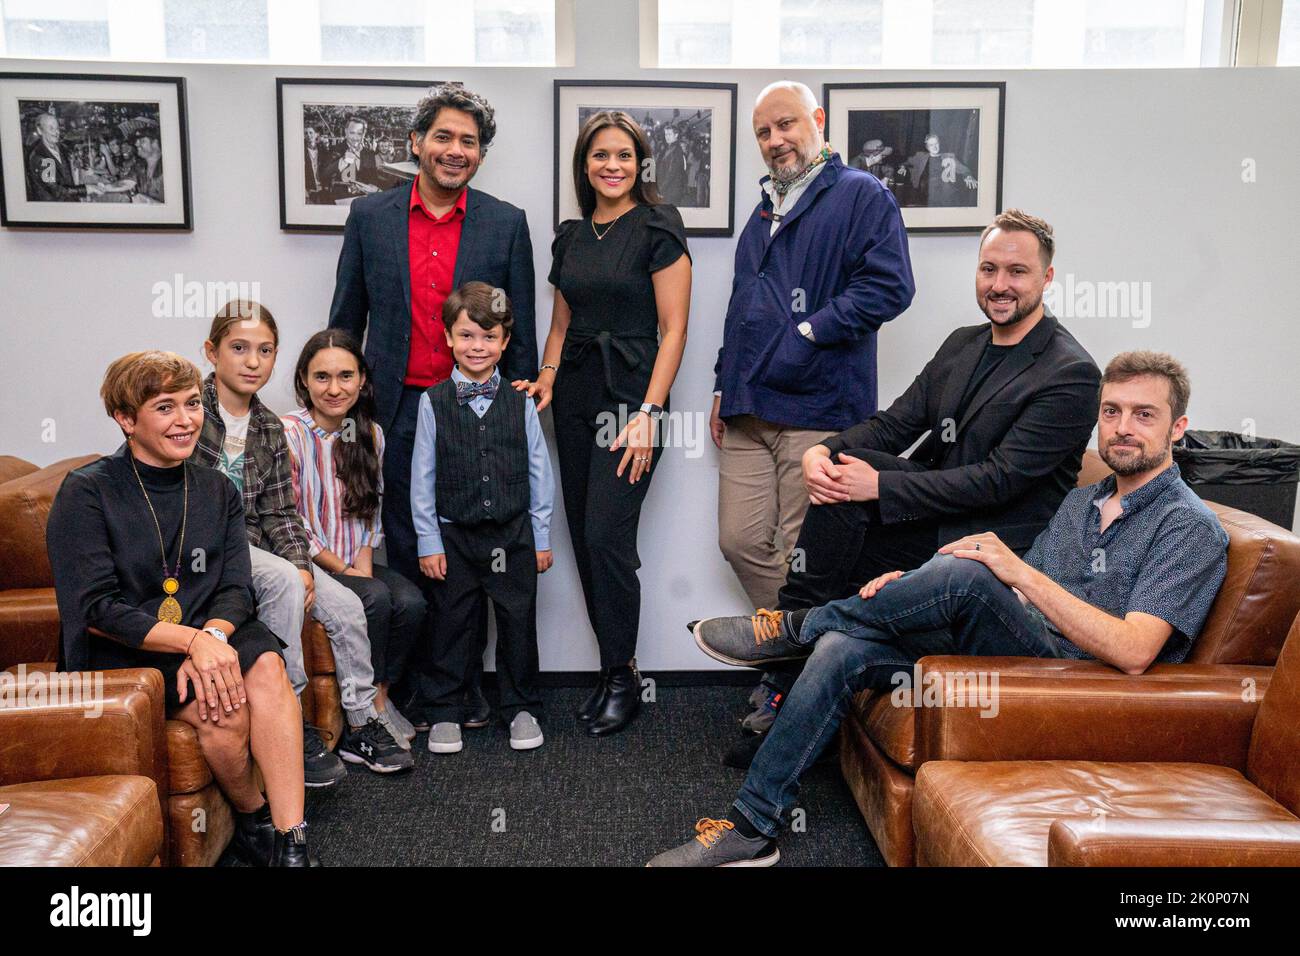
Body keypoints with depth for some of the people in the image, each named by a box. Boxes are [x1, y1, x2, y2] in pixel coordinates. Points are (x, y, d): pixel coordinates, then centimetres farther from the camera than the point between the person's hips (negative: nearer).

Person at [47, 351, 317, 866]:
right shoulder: (86, 492, -5)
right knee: (224, 709, -30)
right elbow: (95, 611, -12)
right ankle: (252, 817, -2)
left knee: (267, 668, -29)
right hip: (121, 654, -4)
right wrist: (192, 640, -24)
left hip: (210, 632, 4)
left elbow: (235, 589, 2)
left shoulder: (217, 491, 10)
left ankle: (291, 843, -31)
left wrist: (211, 637, -21)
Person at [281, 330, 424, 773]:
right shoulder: (288, 435, -11)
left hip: (355, 564, 6)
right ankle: (365, 720, -17)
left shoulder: (369, 434, 8)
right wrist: (342, 570, -13)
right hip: (305, 566, -5)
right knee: (375, 599, -30)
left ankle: (373, 703, -6)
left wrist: (364, 564, -3)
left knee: (410, 602, -22)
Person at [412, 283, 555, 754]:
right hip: (455, 536, -1)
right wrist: (429, 542, -2)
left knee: (518, 621, 8)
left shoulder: (520, 402, 1)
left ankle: (521, 708, 24)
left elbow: (539, 472, 4)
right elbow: (422, 478, 0)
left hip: (513, 533, 1)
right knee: (454, 623, 8)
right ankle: (446, 712, 22)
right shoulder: (433, 403, -2)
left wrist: (541, 537, 3)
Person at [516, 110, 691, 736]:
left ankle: (623, 678, 5)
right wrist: (547, 376, 1)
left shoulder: (656, 228, -5)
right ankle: (612, 668, 19)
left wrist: (647, 414, -16)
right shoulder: (571, 236, 13)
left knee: (607, 535, -11)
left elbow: (673, 330, -10)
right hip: (576, 397, 7)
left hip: (629, 395, -6)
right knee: (584, 537, 7)